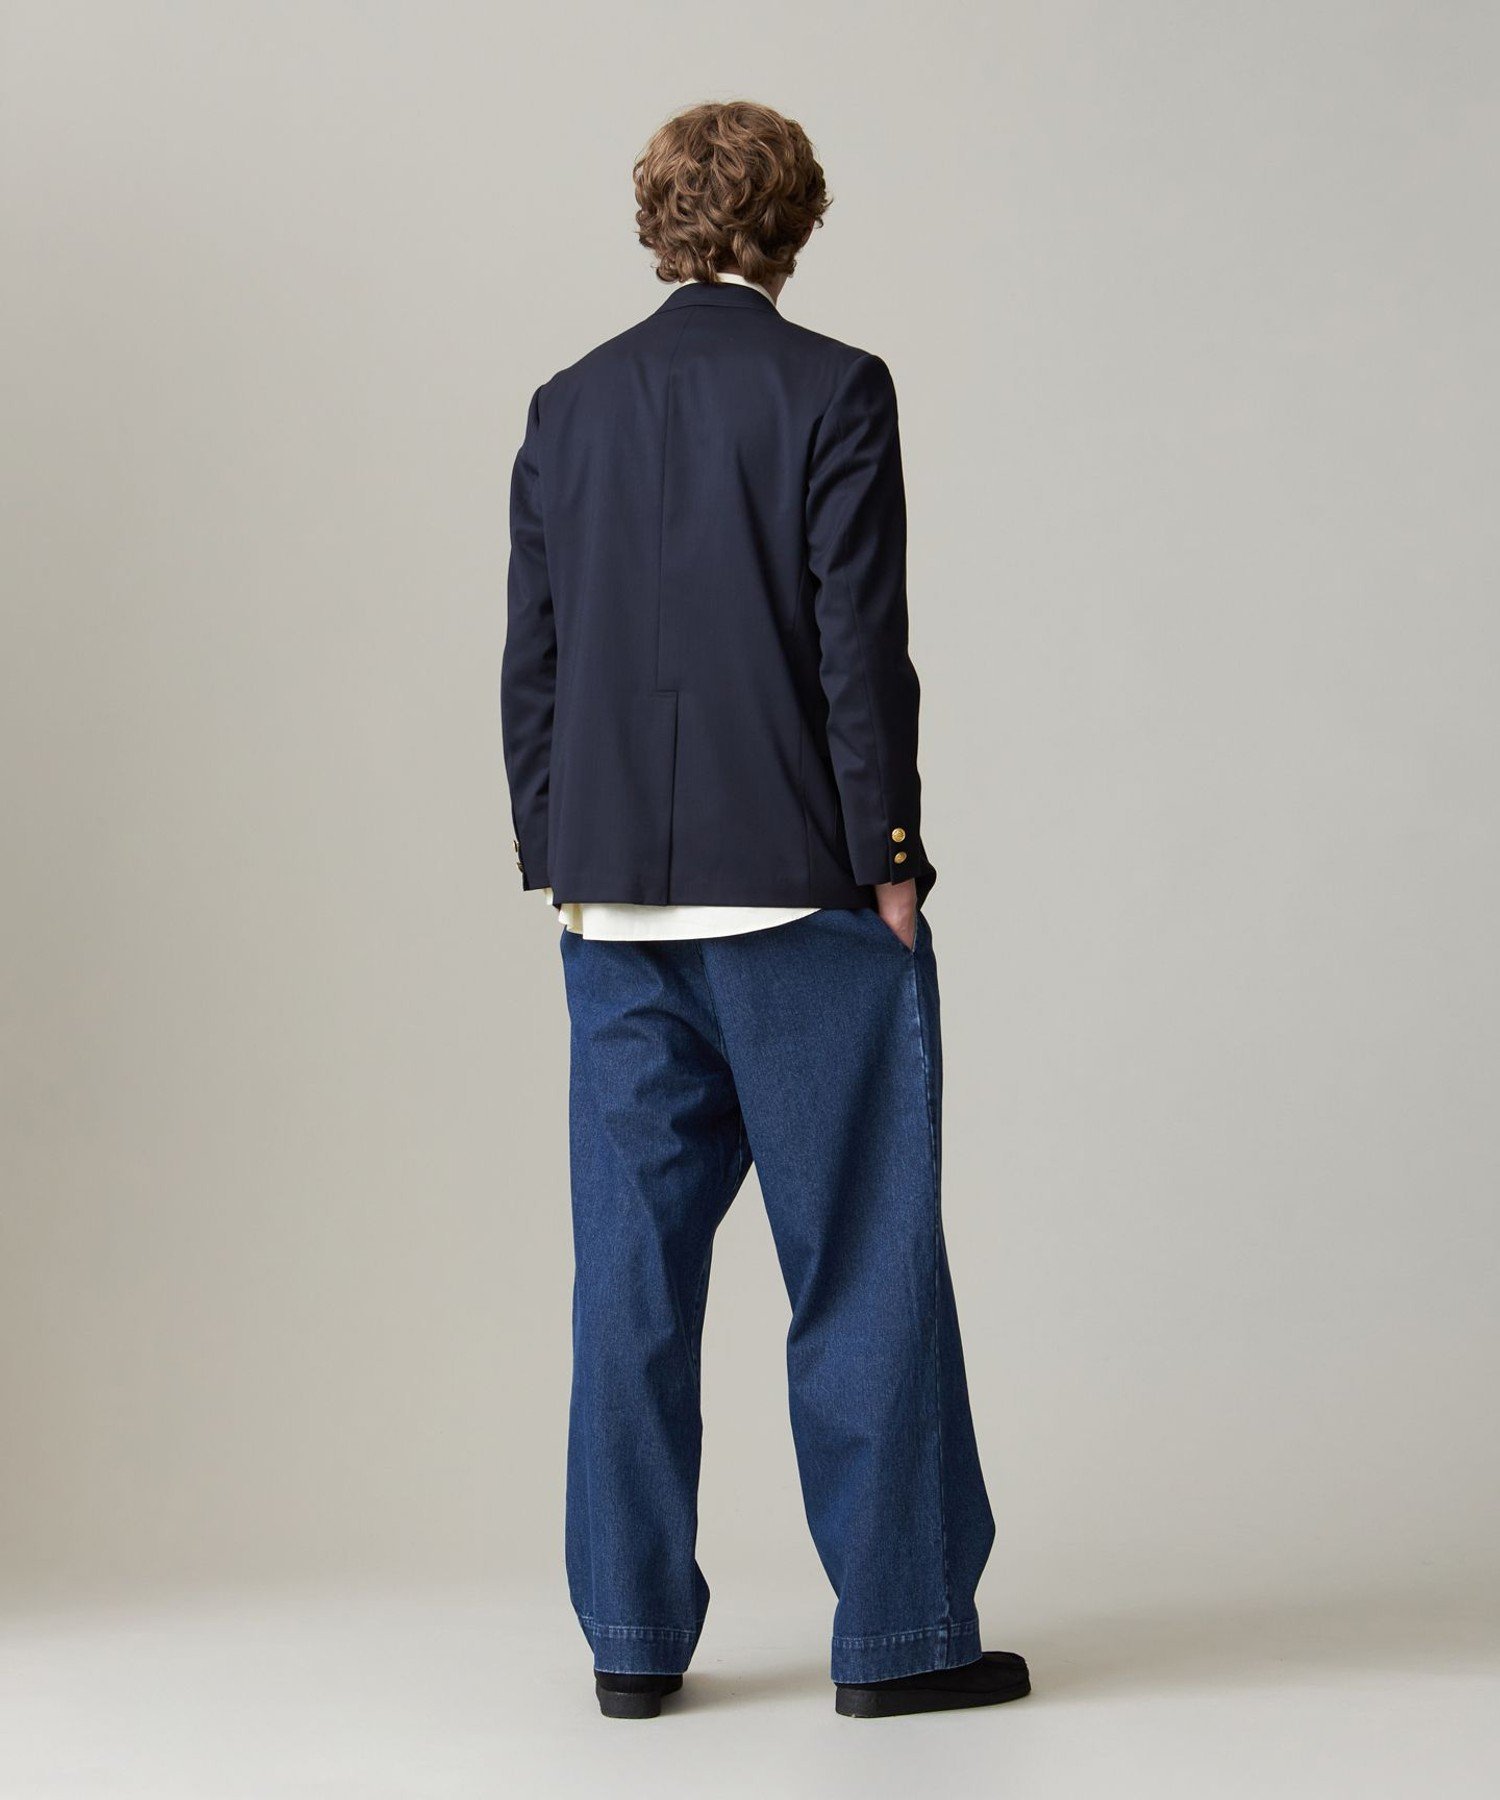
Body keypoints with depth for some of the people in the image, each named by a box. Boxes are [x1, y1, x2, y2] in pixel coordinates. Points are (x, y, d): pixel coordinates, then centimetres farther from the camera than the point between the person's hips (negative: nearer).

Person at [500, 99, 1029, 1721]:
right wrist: (890, 857, -6)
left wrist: (559, 868, 14)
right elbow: (860, 642, -11)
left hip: (617, 900, 5)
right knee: (864, 1262, 3)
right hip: (801, 887, -5)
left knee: (631, 1267, 8)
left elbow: (531, 660, 8)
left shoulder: (567, 406, 8)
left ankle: (635, 1633, 13)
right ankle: (897, 1630, 7)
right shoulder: (832, 390, -6)